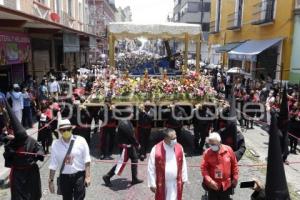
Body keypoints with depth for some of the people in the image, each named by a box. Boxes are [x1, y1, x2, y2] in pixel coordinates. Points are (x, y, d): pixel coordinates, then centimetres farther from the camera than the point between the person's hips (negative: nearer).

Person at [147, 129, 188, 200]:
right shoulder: (156, 150, -18)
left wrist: (183, 179, 8)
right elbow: (151, 168, -11)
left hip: (176, 183, 2)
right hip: (161, 183, -2)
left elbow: (183, 164, 5)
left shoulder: (179, 148, -6)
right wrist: (152, 184, -8)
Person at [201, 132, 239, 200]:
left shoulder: (228, 150, -10)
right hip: (213, 185, -1)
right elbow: (203, 168, -11)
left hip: (226, 184, 1)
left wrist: (235, 178, 6)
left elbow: (234, 164, 3)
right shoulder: (207, 153, -14)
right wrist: (209, 181, -20)